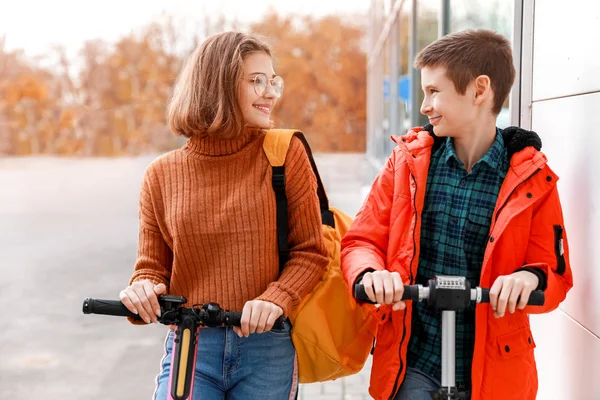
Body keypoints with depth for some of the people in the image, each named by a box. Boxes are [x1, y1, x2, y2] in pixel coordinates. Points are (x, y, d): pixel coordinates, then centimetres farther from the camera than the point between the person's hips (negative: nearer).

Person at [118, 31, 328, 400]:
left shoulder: (286, 154, -2)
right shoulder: (163, 175, 2)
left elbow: (311, 251, -1)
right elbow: (153, 266, 9)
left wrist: (275, 299, -19)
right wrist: (143, 289, -14)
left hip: (267, 348, 0)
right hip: (190, 348, 1)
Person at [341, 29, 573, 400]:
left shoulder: (531, 178, -4)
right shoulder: (409, 160, -1)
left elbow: (556, 276, 0)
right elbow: (363, 241, 1)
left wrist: (531, 278, -22)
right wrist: (371, 274, -21)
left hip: (492, 368, 0)